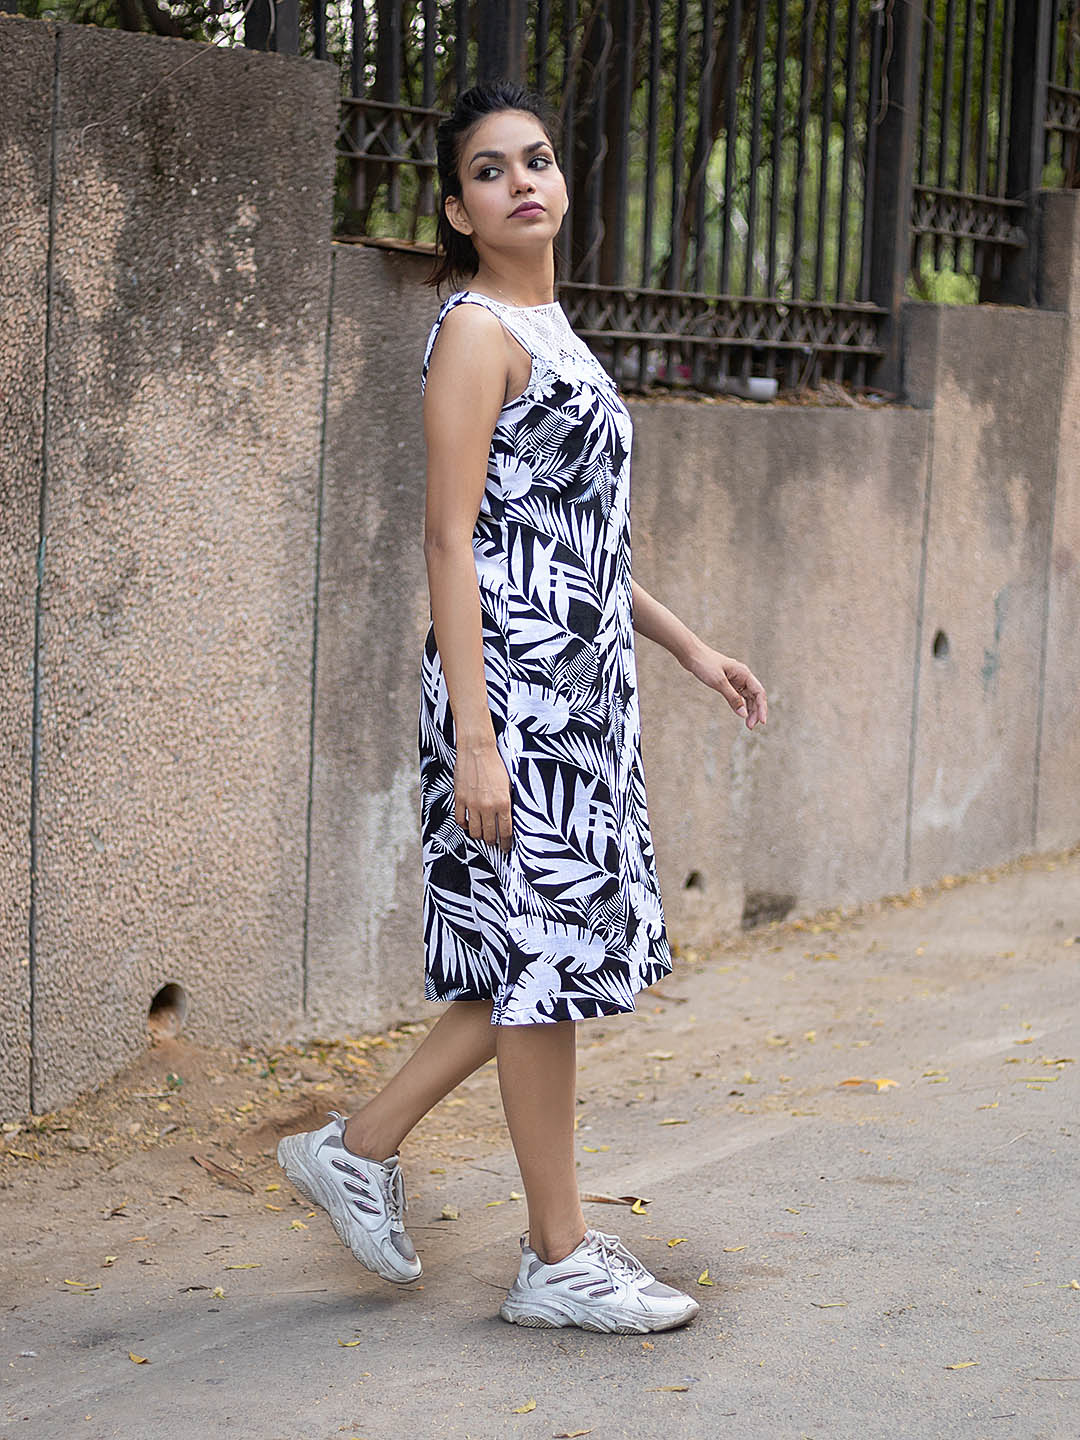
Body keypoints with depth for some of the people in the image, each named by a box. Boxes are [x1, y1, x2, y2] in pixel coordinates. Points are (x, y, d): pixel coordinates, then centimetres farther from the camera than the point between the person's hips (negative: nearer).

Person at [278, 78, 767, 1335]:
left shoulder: (550, 332, 18)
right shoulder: (477, 331, -9)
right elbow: (452, 541, -15)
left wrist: (688, 645, 22)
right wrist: (474, 739, -21)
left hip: (584, 685, 9)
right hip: (514, 682, -9)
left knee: (564, 949, 11)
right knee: (543, 955, -2)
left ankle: (362, 1147, 22)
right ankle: (560, 1259, 8)